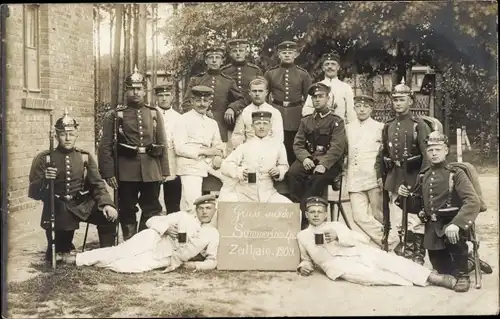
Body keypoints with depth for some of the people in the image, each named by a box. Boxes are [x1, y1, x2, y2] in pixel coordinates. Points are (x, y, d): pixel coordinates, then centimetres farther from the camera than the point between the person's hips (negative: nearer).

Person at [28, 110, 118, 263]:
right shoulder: (44, 158, -1)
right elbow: (34, 193, -4)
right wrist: (44, 179, -26)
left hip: (83, 204, 2)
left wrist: (106, 204, -16)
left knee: (109, 215, -22)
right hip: (58, 207, -2)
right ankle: (60, 252, 17)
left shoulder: (84, 157, 7)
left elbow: (97, 184, 2)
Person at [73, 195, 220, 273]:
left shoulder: (213, 235, 2)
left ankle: (103, 264, 1)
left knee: (125, 267, -24)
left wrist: (195, 265, -13)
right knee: (119, 252, -22)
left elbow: (212, 261, 6)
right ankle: (77, 258, -7)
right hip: (153, 240, 0)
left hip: (163, 259, 0)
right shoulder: (183, 216, 1)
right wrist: (166, 228, -19)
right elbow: (152, 221, 2)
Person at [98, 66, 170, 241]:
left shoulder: (154, 113, 11)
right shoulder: (114, 115, 1)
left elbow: (162, 143, 11)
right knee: (127, 211, 6)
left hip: (151, 171, 3)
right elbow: (106, 146, -2)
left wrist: (164, 171, 7)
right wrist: (108, 173, -9)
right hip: (127, 171, -2)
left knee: (152, 210, 7)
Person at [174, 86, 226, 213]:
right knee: (192, 204, -16)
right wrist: (204, 151, -13)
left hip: (209, 164, 6)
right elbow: (179, 148, -7)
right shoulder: (184, 119, 1)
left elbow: (218, 145, 17)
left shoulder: (212, 123, 20)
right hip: (190, 165, -6)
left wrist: (218, 157, -7)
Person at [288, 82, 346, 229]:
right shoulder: (306, 121, 17)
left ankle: (304, 221, -27)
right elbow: (298, 144, 10)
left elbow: (337, 147, -8)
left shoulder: (336, 121, 3)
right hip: (309, 159, 4)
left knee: (318, 178, -34)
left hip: (330, 162, -4)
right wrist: (305, 158, -12)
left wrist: (323, 164, -24)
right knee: (293, 172, -28)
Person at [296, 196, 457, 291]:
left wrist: (339, 236, -7)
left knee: (387, 259, -25)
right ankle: (413, 282, -38)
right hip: (336, 263, -2)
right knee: (366, 274, -33)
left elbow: (364, 239, 10)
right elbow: (306, 259, 30)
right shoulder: (302, 236, 20)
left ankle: (433, 277, -35)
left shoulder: (336, 225, 21)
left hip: (358, 252, 2)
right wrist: (304, 266, 5)